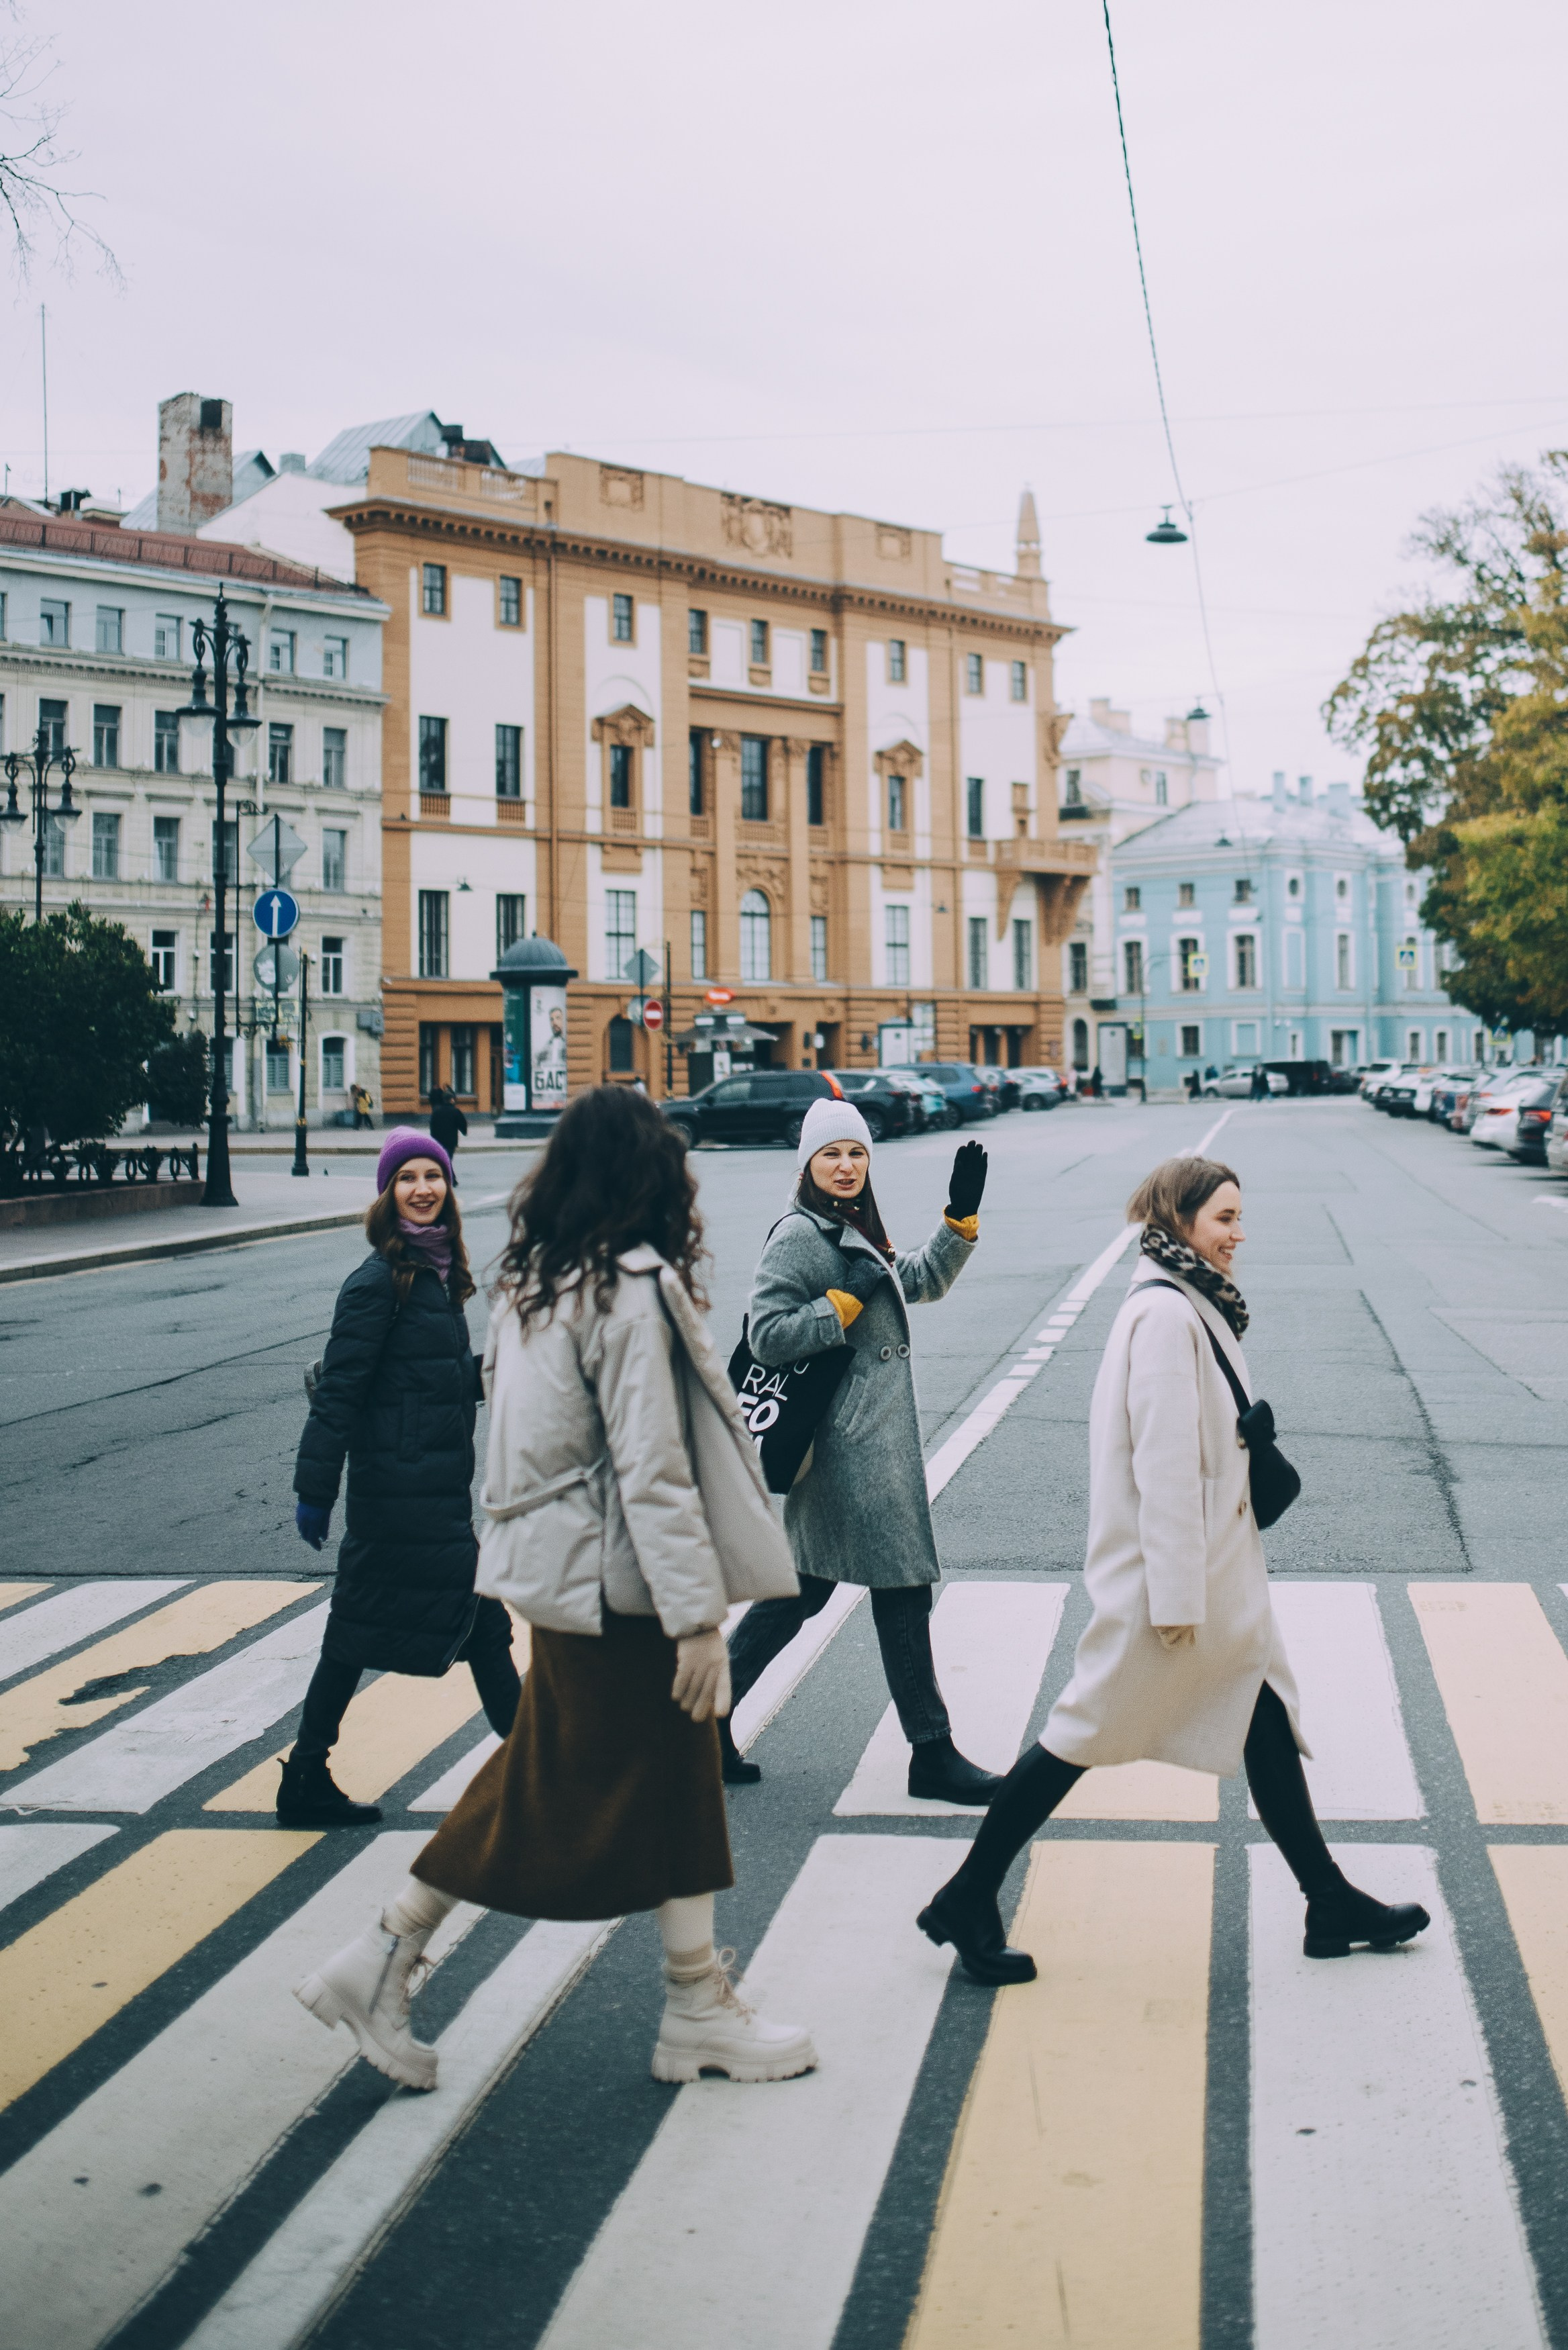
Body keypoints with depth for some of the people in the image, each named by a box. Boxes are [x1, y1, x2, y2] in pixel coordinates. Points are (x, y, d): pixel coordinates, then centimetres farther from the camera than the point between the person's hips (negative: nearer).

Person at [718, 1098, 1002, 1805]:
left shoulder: (855, 1233, 16)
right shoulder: (799, 1236, -13)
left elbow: (924, 1281, 22)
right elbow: (767, 1335, -19)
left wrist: (961, 1217, 10)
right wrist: (847, 1302, -18)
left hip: (875, 1441, 10)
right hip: (853, 1448, -10)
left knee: (806, 1587, 15)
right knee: (902, 1589, -3)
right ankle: (931, 1752, 6)